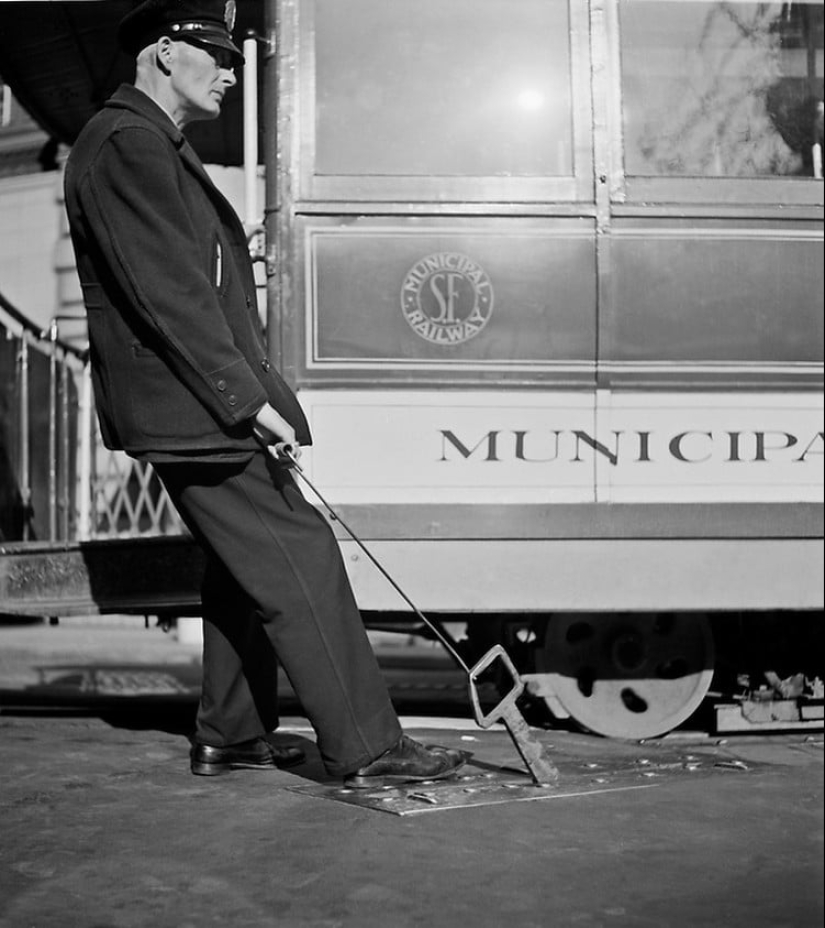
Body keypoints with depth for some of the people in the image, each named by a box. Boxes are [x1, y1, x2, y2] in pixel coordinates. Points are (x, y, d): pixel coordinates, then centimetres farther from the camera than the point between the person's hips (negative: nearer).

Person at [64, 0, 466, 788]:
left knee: (245, 568, 15)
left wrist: (251, 393, 17)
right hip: (192, 407, -11)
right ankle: (364, 748, -5)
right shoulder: (124, 145, -13)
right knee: (299, 562, -9)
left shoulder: (159, 147, 20)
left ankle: (230, 737, 24)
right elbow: (169, 295, -20)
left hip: (213, 404, 11)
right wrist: (249, 399, -20)